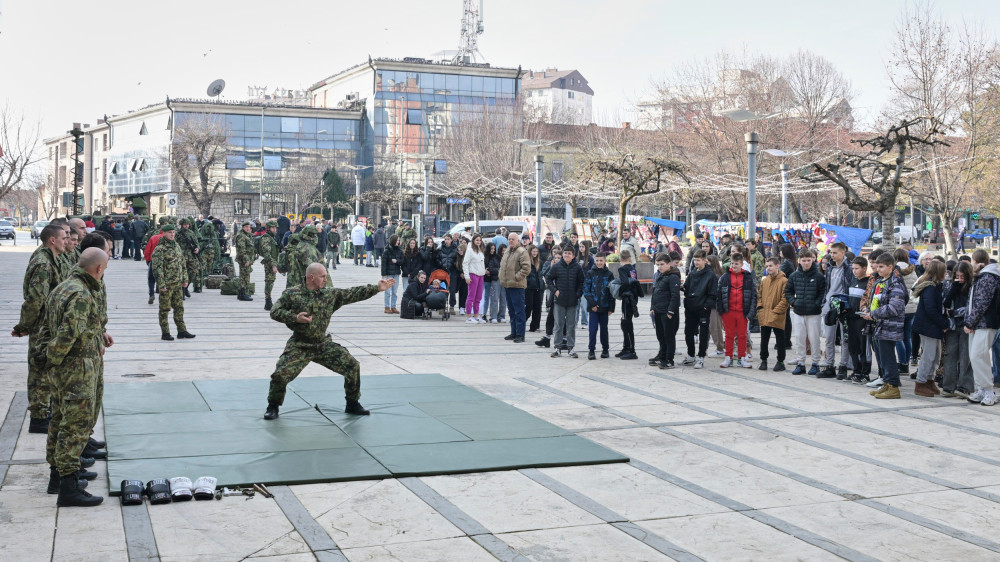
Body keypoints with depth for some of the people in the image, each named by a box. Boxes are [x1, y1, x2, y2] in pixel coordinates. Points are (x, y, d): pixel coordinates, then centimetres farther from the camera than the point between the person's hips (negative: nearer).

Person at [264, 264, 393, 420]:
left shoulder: (330, 294, 3)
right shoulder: (292, 294, -7)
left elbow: (353, 294, 4)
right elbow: (275, 312, -8)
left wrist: (377, 288, 0)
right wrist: (295, 318, -23)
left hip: (324, 345, 4)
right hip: (299, 346, -3)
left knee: (353, 366, -2)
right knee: (281, 373, -18)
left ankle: (352, 404, 17)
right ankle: (273, 407, 9)